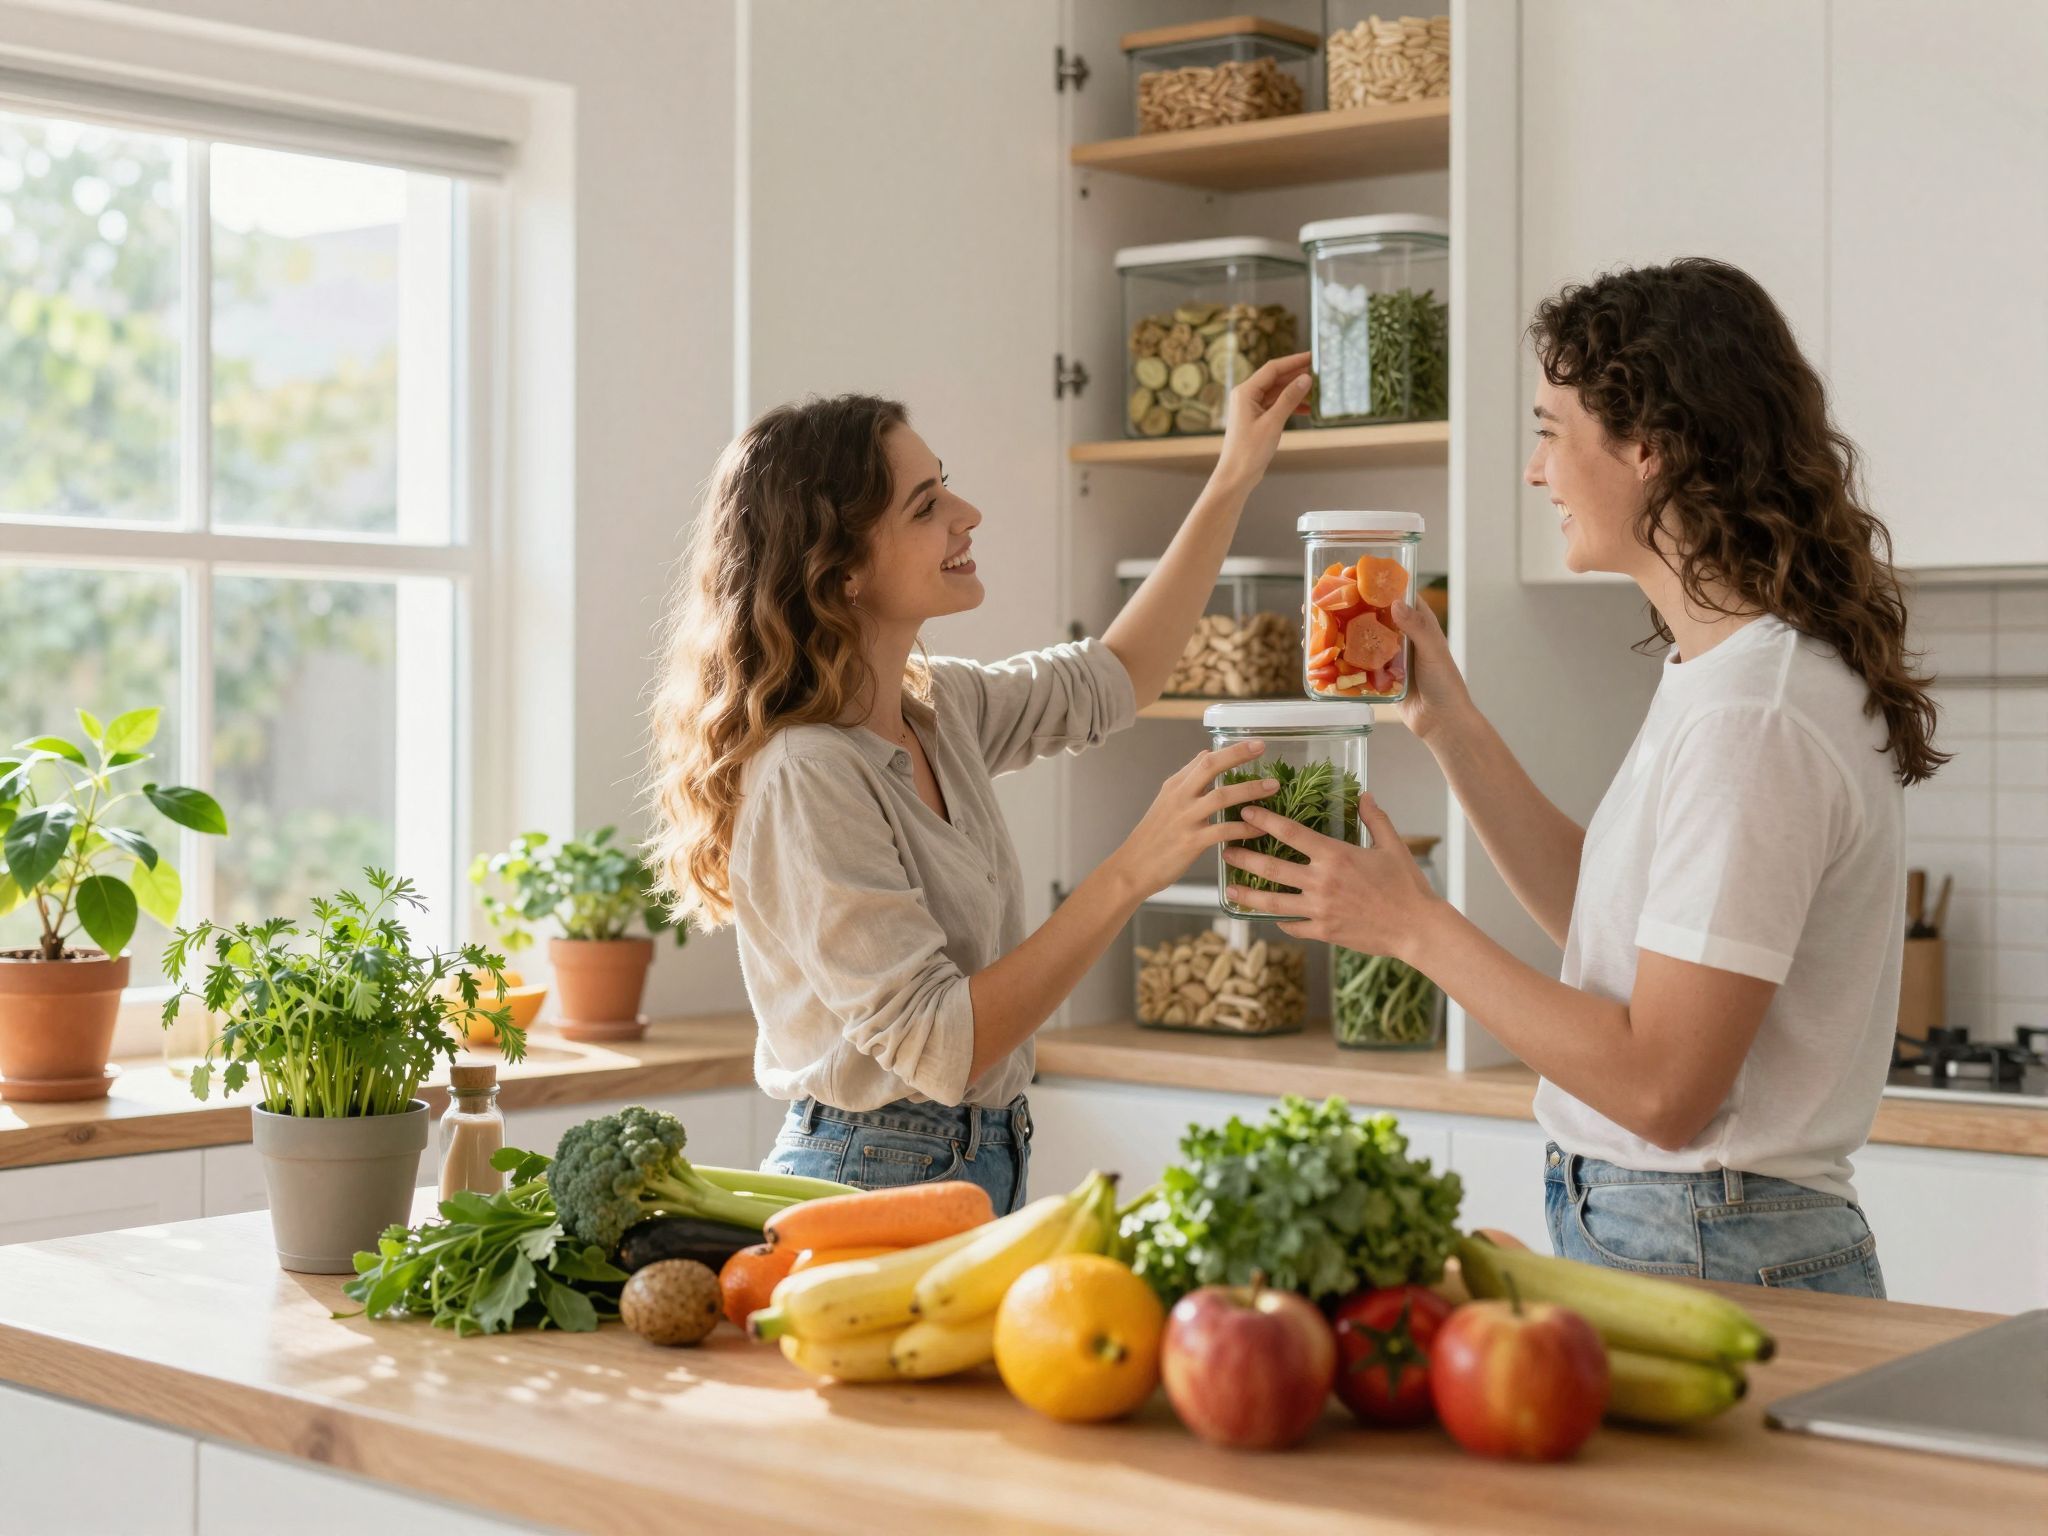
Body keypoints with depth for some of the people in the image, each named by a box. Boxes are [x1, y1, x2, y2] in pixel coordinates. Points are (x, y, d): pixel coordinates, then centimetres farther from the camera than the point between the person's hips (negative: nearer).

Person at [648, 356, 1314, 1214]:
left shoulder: (935, 709, 4)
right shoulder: (803, 780, -21)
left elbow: (1113, 677, 22)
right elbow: (934, 1047, -24)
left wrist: (1237, 476, 20)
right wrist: (1131, 875, -27)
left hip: (988, 1168, 8)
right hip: (870, 1183, -8)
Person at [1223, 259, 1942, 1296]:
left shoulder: (1753, 716, -22)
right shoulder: (1719, 671, 9)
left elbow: (1663, 1088, -23)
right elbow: (1606, 918, 17)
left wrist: (1414, 925, -16)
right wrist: (1449, 724, 13)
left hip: (1707, 1259, -9)